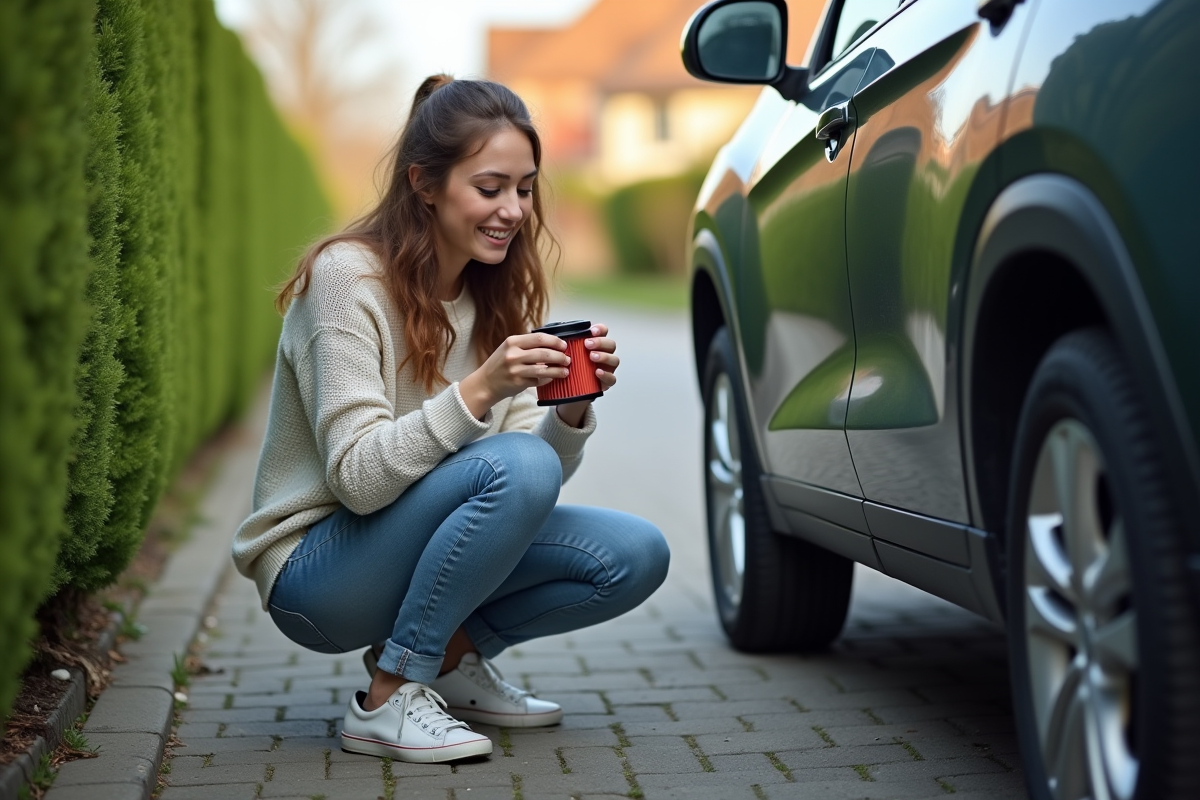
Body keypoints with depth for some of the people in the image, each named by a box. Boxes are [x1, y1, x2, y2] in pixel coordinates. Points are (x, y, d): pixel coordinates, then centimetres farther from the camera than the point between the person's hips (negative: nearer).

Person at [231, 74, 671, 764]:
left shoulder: (495, 293, 4)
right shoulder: (346, 276, -18)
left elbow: (545, 467, 0)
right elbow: (357, 478, -25)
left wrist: (572, 409, -20)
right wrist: (479, 389, -34)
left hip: (409, 559, 7)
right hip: (313, 575, -7)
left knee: (636, 556, -9)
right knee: (514, 467, -31)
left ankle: (449, 657, 8)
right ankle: (388, 701, -19)